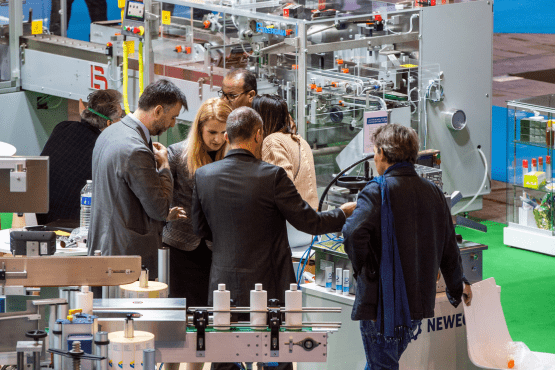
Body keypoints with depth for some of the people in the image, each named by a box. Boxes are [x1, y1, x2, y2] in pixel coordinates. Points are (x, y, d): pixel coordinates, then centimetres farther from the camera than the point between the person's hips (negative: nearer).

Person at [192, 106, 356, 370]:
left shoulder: (203, 176, -2)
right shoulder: (272, 176, -15)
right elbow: (310, 222, -8)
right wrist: (344, 213, 11)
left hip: (223, 286, 4)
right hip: (268, 288, -4)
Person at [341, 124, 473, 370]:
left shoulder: (377, 191, -12)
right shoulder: (433, 193, 8)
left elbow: (354, 233, -29)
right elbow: (448, 248, 16)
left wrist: (360, 267, -9)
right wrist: (458, 286, 32)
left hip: (381, 303, -7)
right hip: (418, 302, 7)